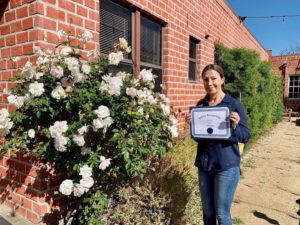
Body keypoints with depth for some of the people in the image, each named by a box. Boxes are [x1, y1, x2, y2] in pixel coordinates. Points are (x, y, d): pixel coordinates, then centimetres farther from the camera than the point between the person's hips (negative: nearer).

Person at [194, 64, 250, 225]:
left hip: (226, 165, -4)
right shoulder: (200, 105, 4)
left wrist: (235, 127, -26)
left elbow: (245, 136, -6)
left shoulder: (234, 104, -8)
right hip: (204, 163, 4)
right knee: (207, 211, 17)